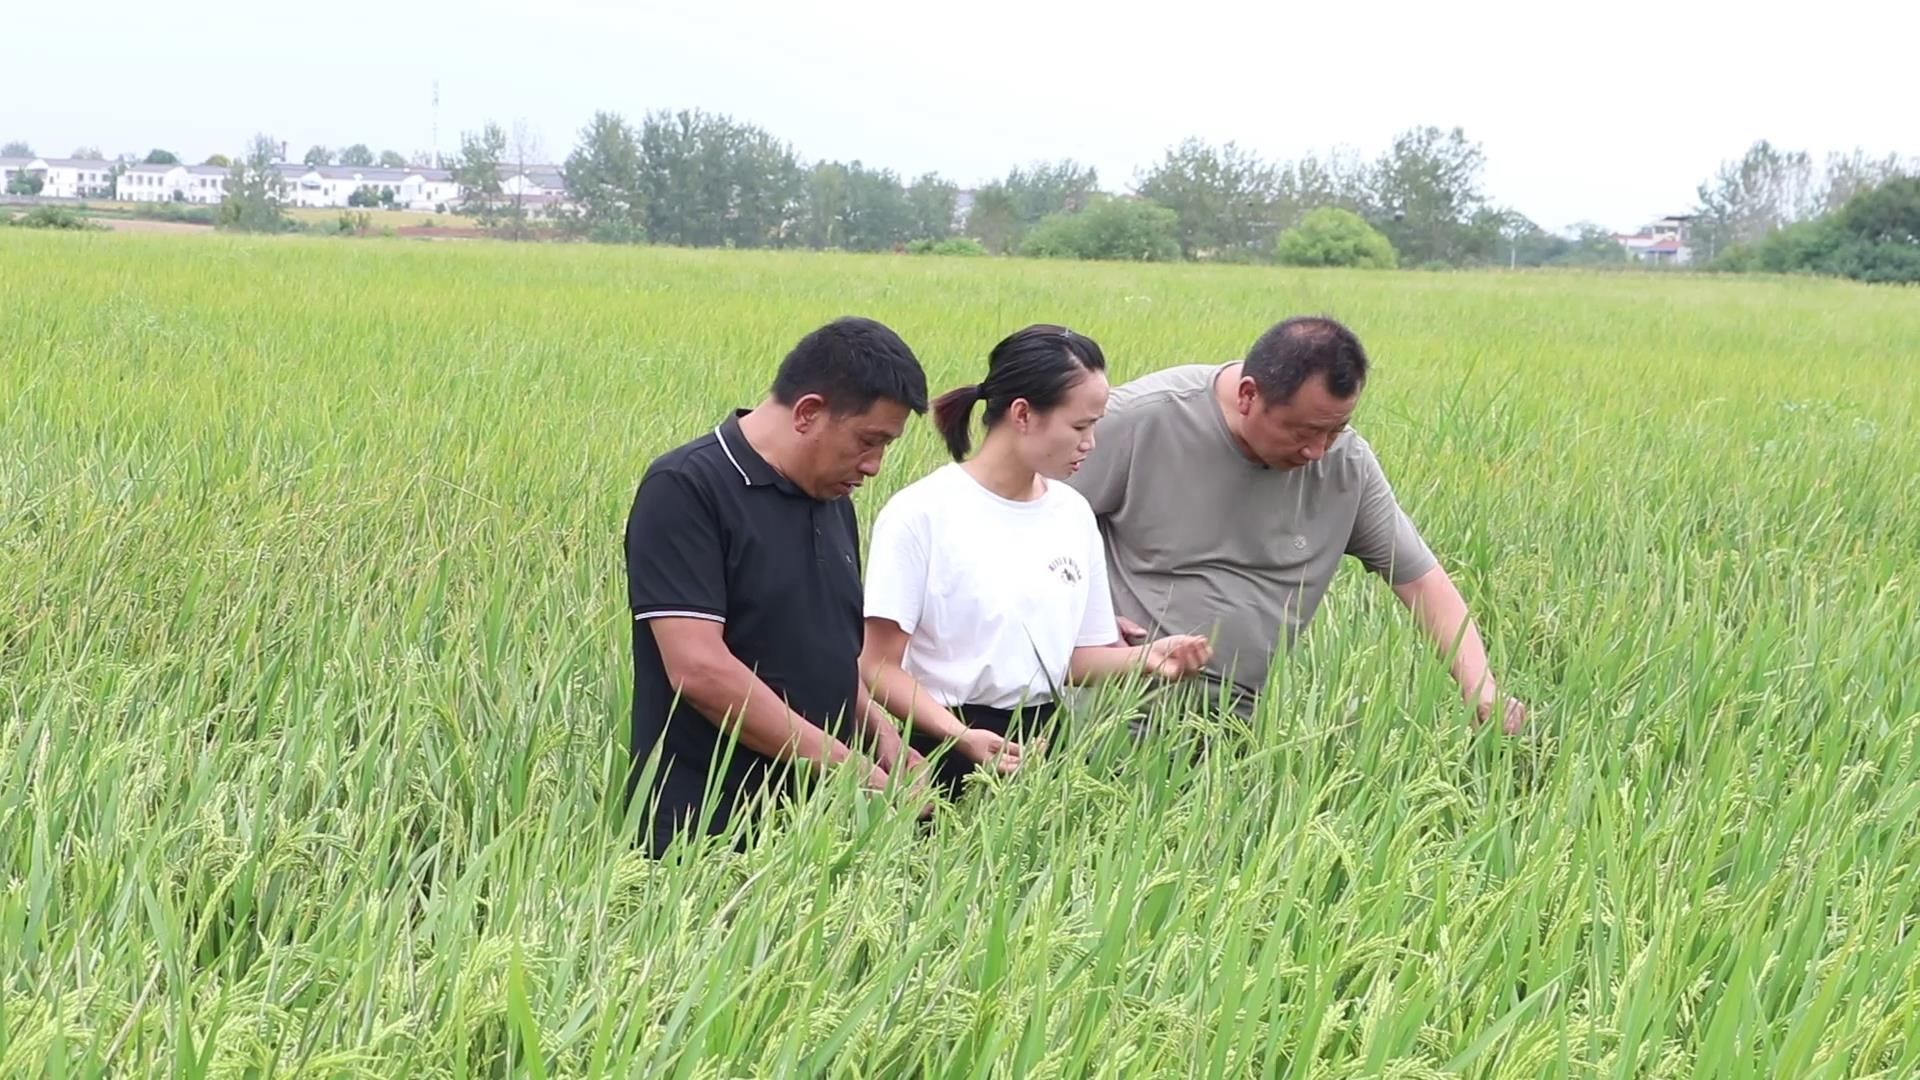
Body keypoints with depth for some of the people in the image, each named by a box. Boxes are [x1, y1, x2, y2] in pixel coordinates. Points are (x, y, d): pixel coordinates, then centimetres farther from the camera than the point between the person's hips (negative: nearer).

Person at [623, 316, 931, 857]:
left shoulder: (833, 502, 13)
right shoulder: (684, 490, -11)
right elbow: (700, 669, -20)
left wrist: (880, 732, 4)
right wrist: (845, 763, -18)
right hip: (703, 827, -7)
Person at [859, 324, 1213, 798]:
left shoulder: (1073, 514, 9)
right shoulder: (922, 513, -9)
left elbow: (1073, 655, 12)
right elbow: (879, 667, -10)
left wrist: (1143, 658, -7)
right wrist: (960, 736, -24)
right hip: (948, 754, -5)